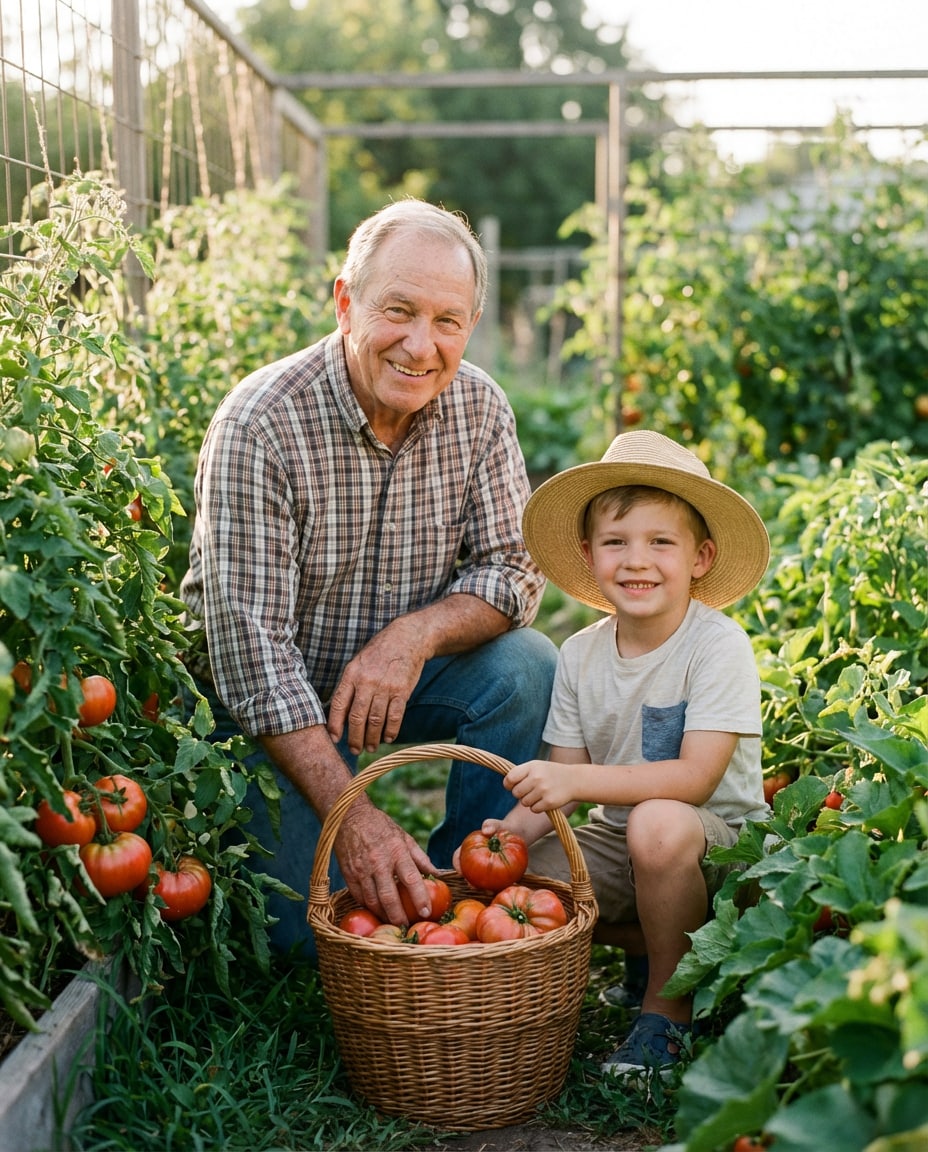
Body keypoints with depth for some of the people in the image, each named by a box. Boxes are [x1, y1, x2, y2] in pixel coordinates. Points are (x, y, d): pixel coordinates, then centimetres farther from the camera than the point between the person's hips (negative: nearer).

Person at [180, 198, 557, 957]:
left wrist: (418, 632, -29)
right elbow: (249, 646, -28)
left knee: (525, 666, -23)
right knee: (316, 932, -14)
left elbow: (516, 570, -6)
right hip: (272, 705, -4)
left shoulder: (479, 408, -11)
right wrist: (351, 816, -35)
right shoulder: (261, 425, -26)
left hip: (397, 672, 4)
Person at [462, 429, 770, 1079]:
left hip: (721, 845, -5)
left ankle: (669, 1002, -13)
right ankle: (659, 946, 5)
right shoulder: (581, 655, 0)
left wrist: (574, 781, -34)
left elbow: (696, 778, -25)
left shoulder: (718, 646, -17)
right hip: (619, 839, 6)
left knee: (659, 823, -37)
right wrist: (518, 826, -22)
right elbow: (565, 777, 0)